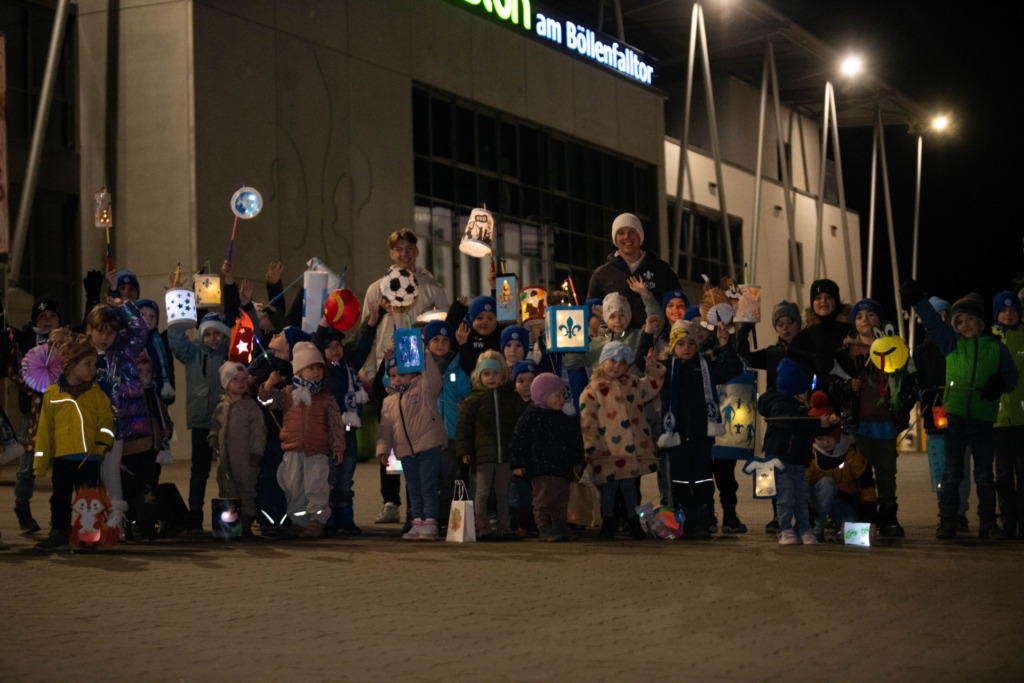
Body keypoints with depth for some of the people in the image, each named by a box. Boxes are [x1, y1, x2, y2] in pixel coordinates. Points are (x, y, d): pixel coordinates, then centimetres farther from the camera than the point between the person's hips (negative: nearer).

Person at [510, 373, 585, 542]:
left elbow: (575, 442, 22)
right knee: (544, 499, -8)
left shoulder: (564, 419, 16)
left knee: (561, 502, 9)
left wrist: (577, 461, 16)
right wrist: (518, 464, -13)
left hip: (562, 469, 7)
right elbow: (519, 440, -9)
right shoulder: (531, 417, -7)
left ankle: (561, 528, 16)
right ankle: (544, 529, -4)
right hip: (541, 469, -7)